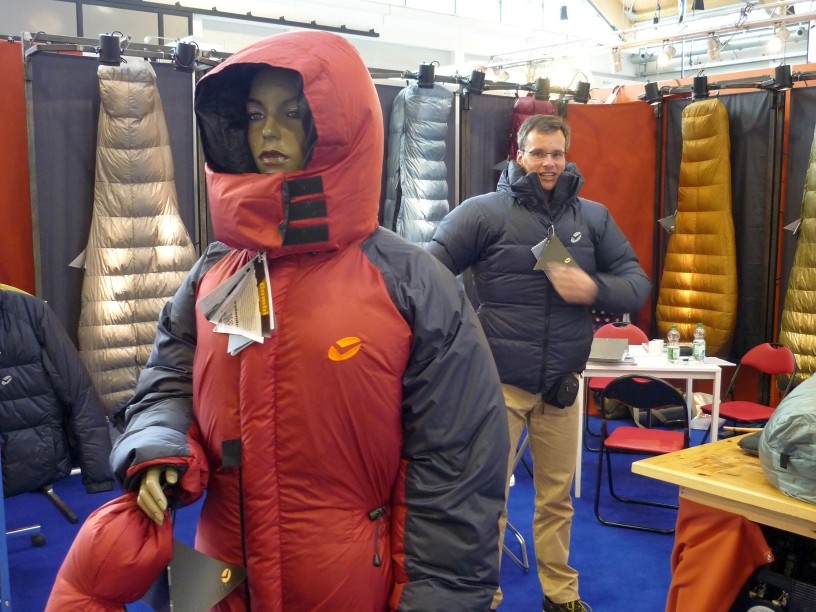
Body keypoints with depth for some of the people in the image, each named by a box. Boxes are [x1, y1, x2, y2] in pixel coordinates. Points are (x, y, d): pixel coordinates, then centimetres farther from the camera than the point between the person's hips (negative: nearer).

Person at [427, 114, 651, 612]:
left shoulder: (594, 218, 5)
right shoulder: (484, 211, -7)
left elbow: (639, 283, 5)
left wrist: (594, 289, -14)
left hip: (562, 384, 4)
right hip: (498, 382, -3)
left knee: (557, 495, 17)